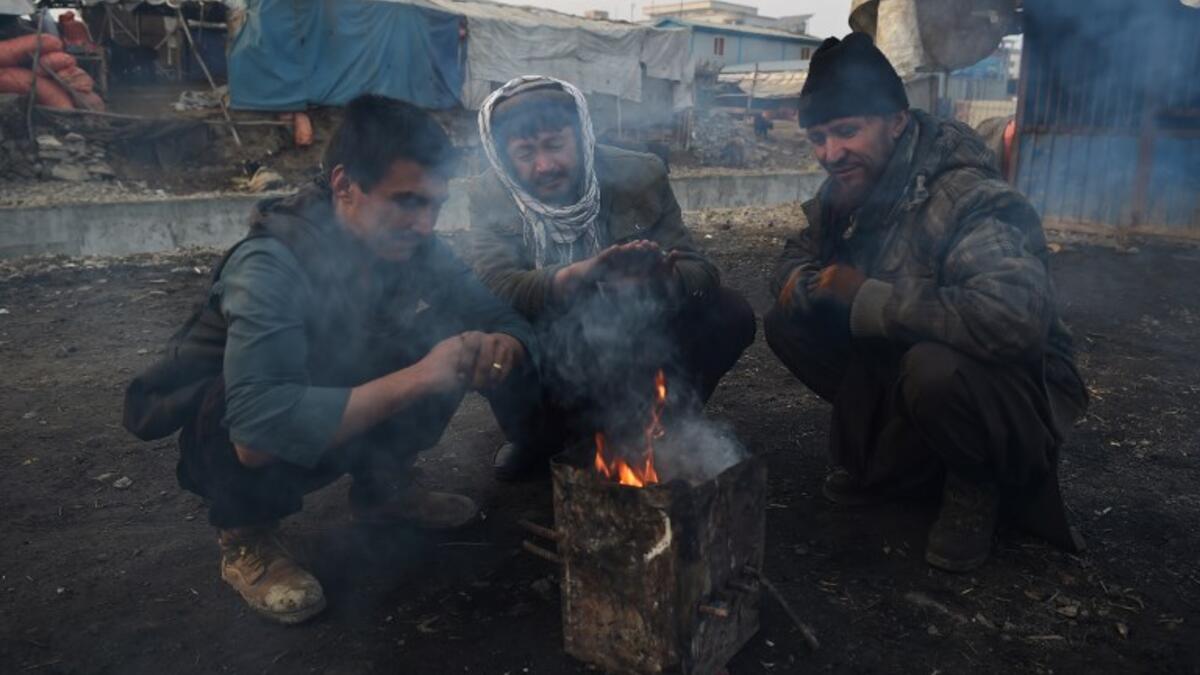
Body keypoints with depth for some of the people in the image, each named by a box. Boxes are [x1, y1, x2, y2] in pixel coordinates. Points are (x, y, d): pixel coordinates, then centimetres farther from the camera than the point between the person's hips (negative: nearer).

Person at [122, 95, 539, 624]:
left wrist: (499, 347, -33)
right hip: (222, 439, -5)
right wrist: (414, 378, -43)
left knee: (455, 340, -12)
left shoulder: (414, 247, -15)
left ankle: (381, 485, 9)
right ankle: (246, 539, -6)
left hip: (334, 432, 6)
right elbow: (260, 429, -45)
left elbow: (504, 321, -8)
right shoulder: (271, 265, -34)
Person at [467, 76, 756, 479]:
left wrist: (658, 276, -40)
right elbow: (495, 287, -27)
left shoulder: (640, 176, -11)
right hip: (550, 360, 0)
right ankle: (541, 431, 1)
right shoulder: (491, 196, -12)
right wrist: (583, 273, -45)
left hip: (632, 348, 1)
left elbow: (701, 274, -15)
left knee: (731, 315, -21)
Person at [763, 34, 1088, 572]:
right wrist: (802, 282, -16)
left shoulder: (968, 200, -28)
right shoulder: (842, 194, -3)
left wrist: (868, 299, -31)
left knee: (934, 368, -40)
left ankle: (975, 485, -4)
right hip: (901, 363, 8)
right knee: (787, 325, -6)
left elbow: (1014, 317, -43)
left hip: (1015, 386, -7)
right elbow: (798, 253, 13)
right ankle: (899, 458, 7)